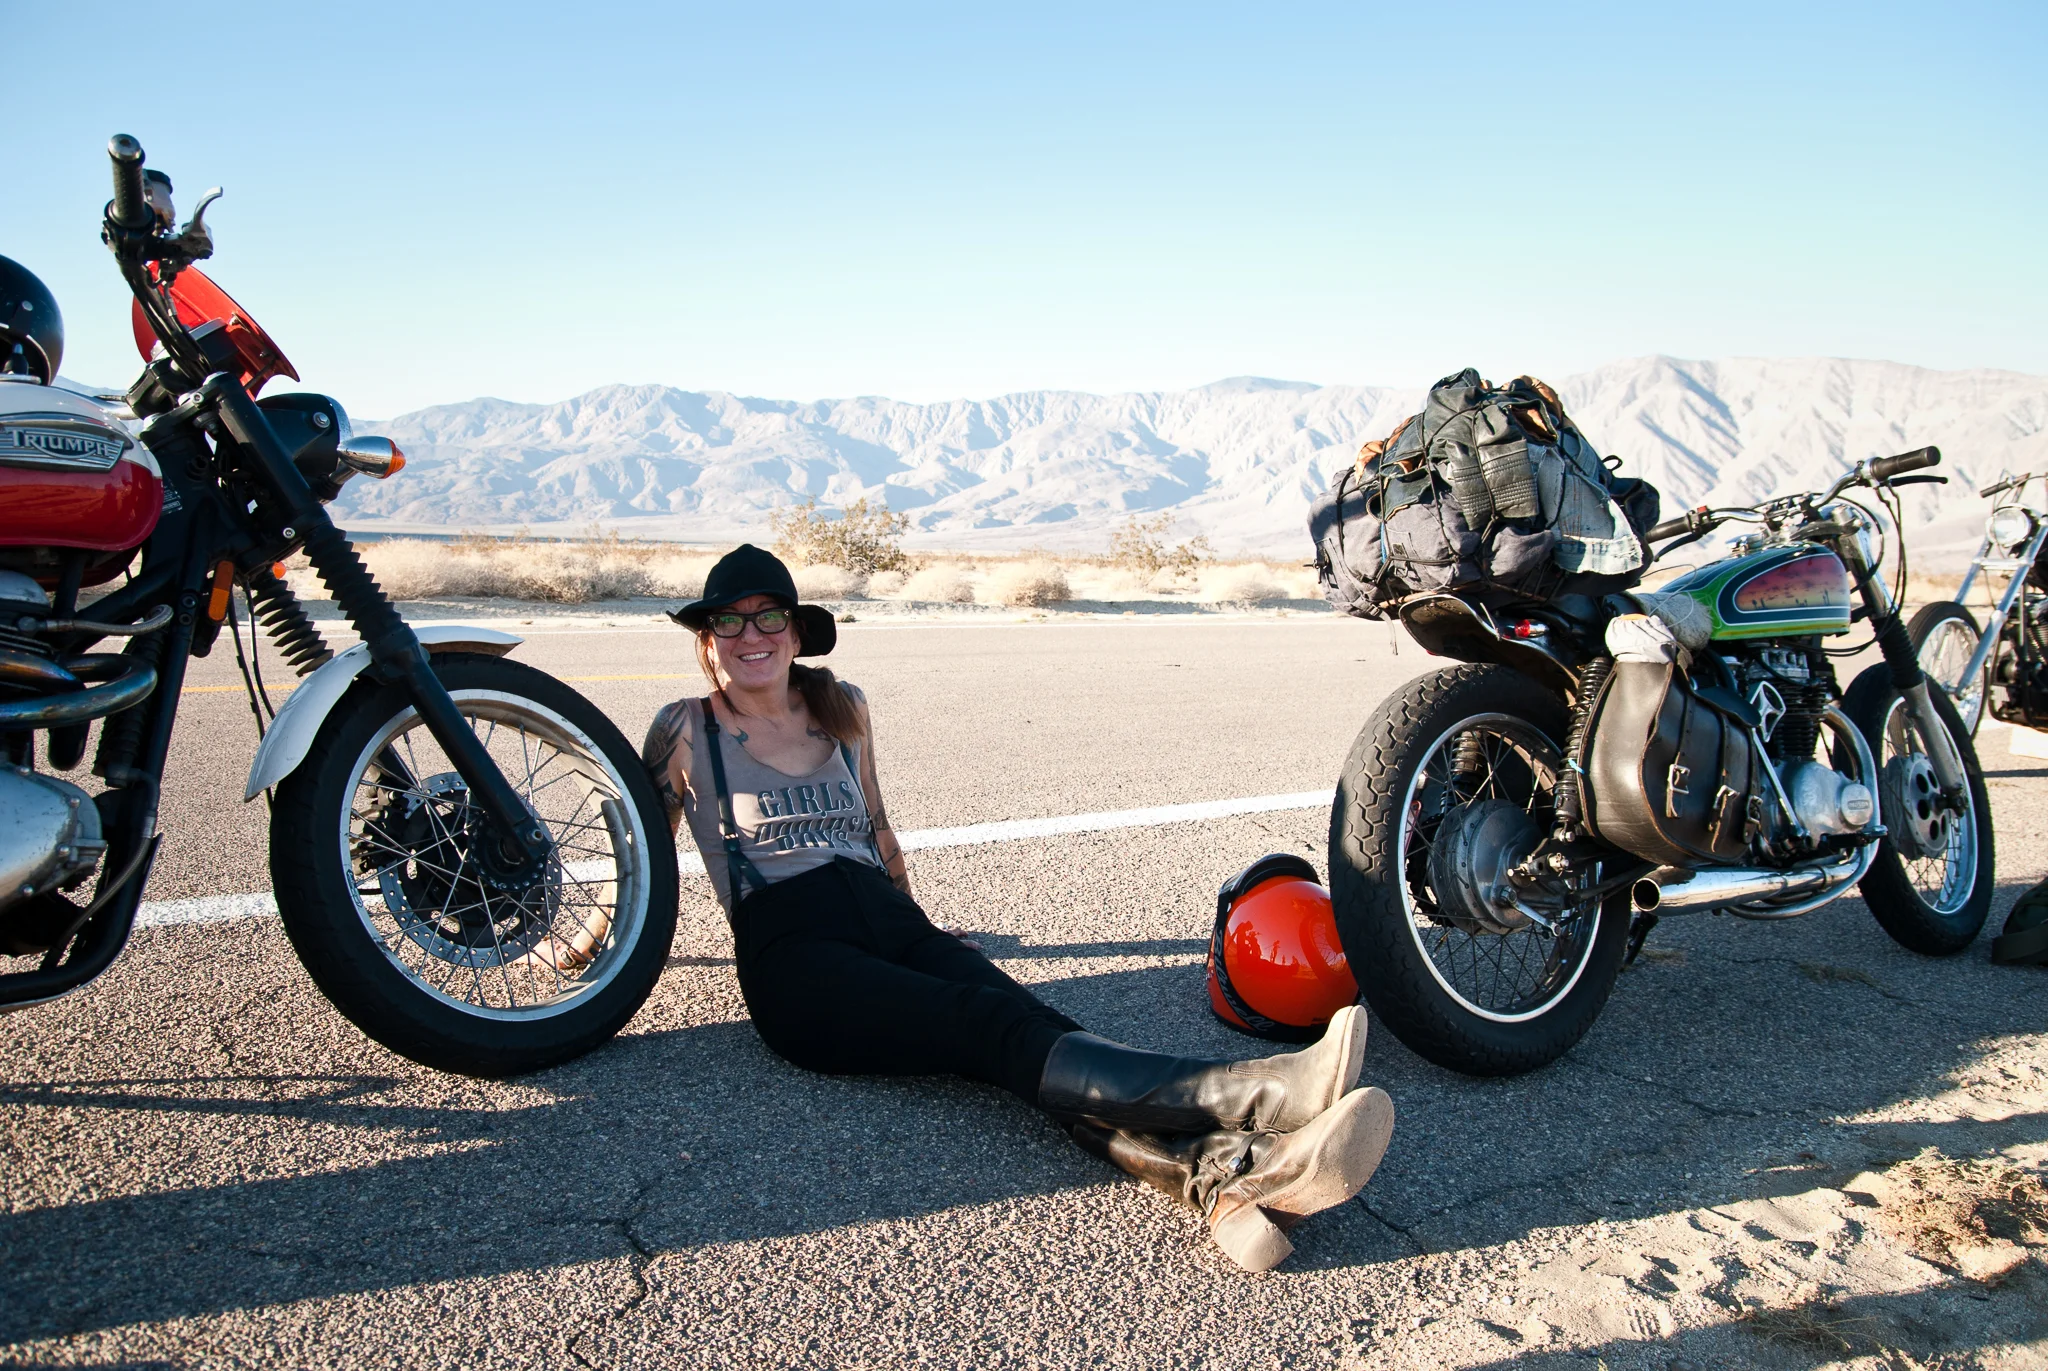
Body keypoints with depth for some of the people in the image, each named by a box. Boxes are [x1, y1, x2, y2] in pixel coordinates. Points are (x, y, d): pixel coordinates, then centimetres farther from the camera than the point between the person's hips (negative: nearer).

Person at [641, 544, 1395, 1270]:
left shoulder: (842, 709, 18)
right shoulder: (684, 730, 8)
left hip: (890, 919, 5)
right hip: (792, 955, -5)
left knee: (1033, 1024, -27)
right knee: (995, 1028, -31)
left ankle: (1225, 1173, -54)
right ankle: (1257, 1094, -55)